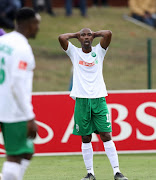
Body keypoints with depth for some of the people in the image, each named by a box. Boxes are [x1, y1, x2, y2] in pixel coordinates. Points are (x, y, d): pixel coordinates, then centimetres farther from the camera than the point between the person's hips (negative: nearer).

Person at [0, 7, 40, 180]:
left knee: (27, 153, 16)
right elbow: (17, 85, -23)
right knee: (14, 157, -3)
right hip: (16, 112, -9)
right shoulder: (22, 49, -16)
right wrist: (30, 118, -19)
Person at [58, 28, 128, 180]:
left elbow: (108, 34, -6)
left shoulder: (98, 51, 8)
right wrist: (76, 35, 9)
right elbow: (61, 38, -6)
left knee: (106, 136, -5)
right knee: (86, 139, 2)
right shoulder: (74, 53, 8)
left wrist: (95, 34, 10)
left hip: (98, 99, 0)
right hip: (81, 99, 0)